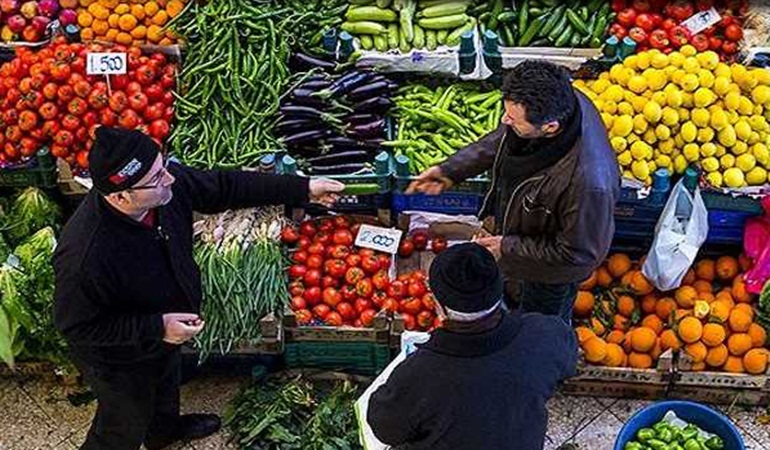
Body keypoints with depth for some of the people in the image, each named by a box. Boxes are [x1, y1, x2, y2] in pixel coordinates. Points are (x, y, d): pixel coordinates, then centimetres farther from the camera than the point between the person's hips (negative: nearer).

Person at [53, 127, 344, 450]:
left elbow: (224, 187, -11)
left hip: (166, 335, 7)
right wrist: (156, 328, -34)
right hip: (121, 361, -7)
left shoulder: (167, 184, -26)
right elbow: (76, 325, -30)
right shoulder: (84, 257, -45)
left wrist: (304, 190, -9)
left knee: (166, 387, 37)